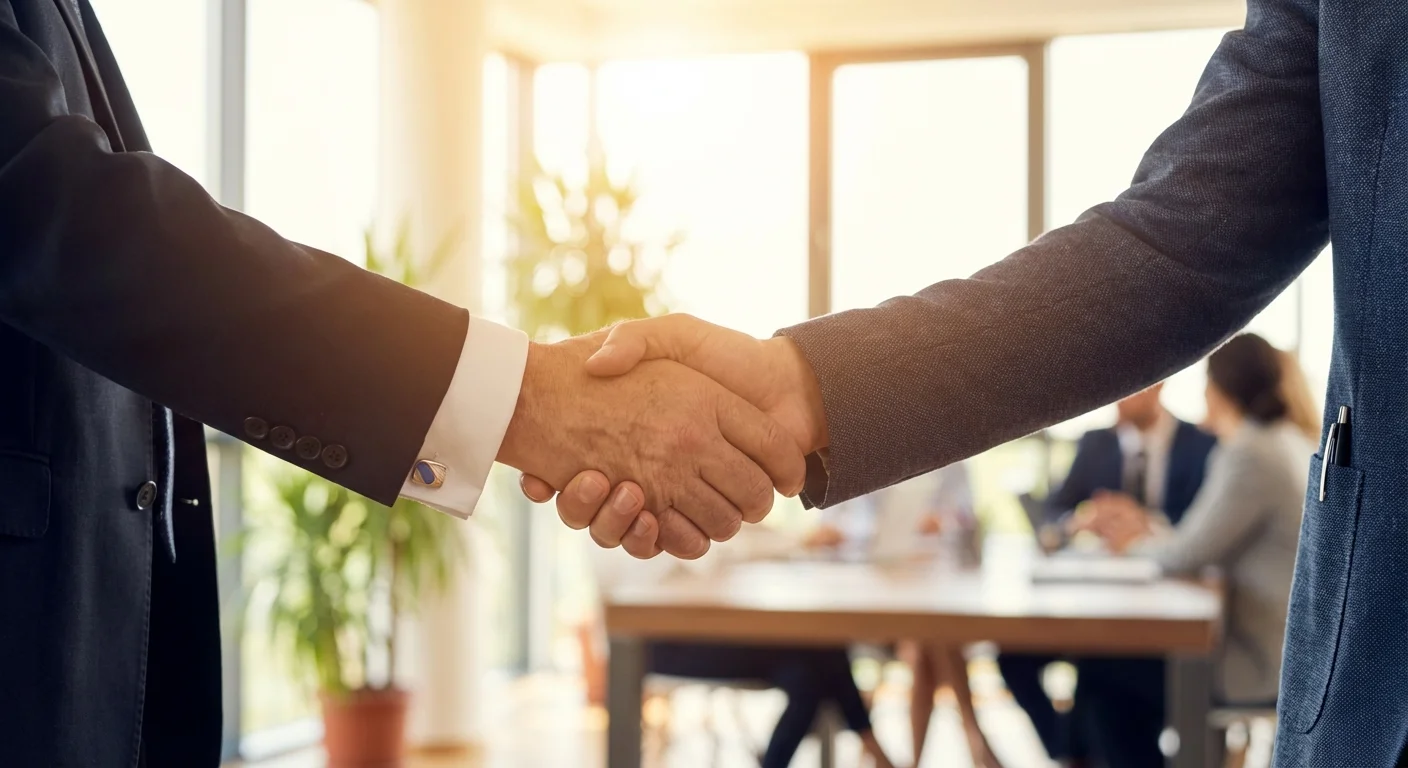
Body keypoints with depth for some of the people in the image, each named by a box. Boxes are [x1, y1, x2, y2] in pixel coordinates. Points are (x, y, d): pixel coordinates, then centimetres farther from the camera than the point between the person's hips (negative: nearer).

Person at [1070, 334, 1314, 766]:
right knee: (1123, 654, 20)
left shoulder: (1249, 455, -20)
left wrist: (1135, 543, 1)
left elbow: (1187, 555, -18)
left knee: (1101, 672, 6)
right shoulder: (1291, 444, 10)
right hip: (1293, 649, 9)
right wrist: (1145, 527, 12)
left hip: (1262, 666, -9)